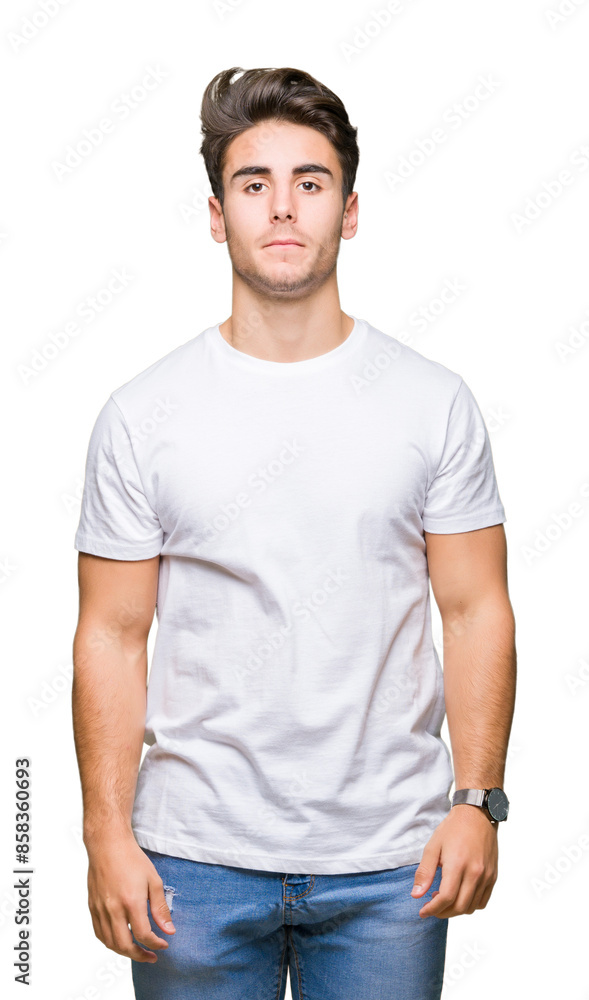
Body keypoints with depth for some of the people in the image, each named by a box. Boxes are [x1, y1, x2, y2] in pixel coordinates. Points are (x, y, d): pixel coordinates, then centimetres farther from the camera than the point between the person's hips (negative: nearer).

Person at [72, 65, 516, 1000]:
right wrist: (106, 835, -5)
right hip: (197, 856, 0)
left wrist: (477, 801, -6)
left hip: (389, 861, 1)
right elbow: (112, 636, 0)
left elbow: (477, 611, 1)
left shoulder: (436, 402, 0)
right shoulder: (141, 415, -2)